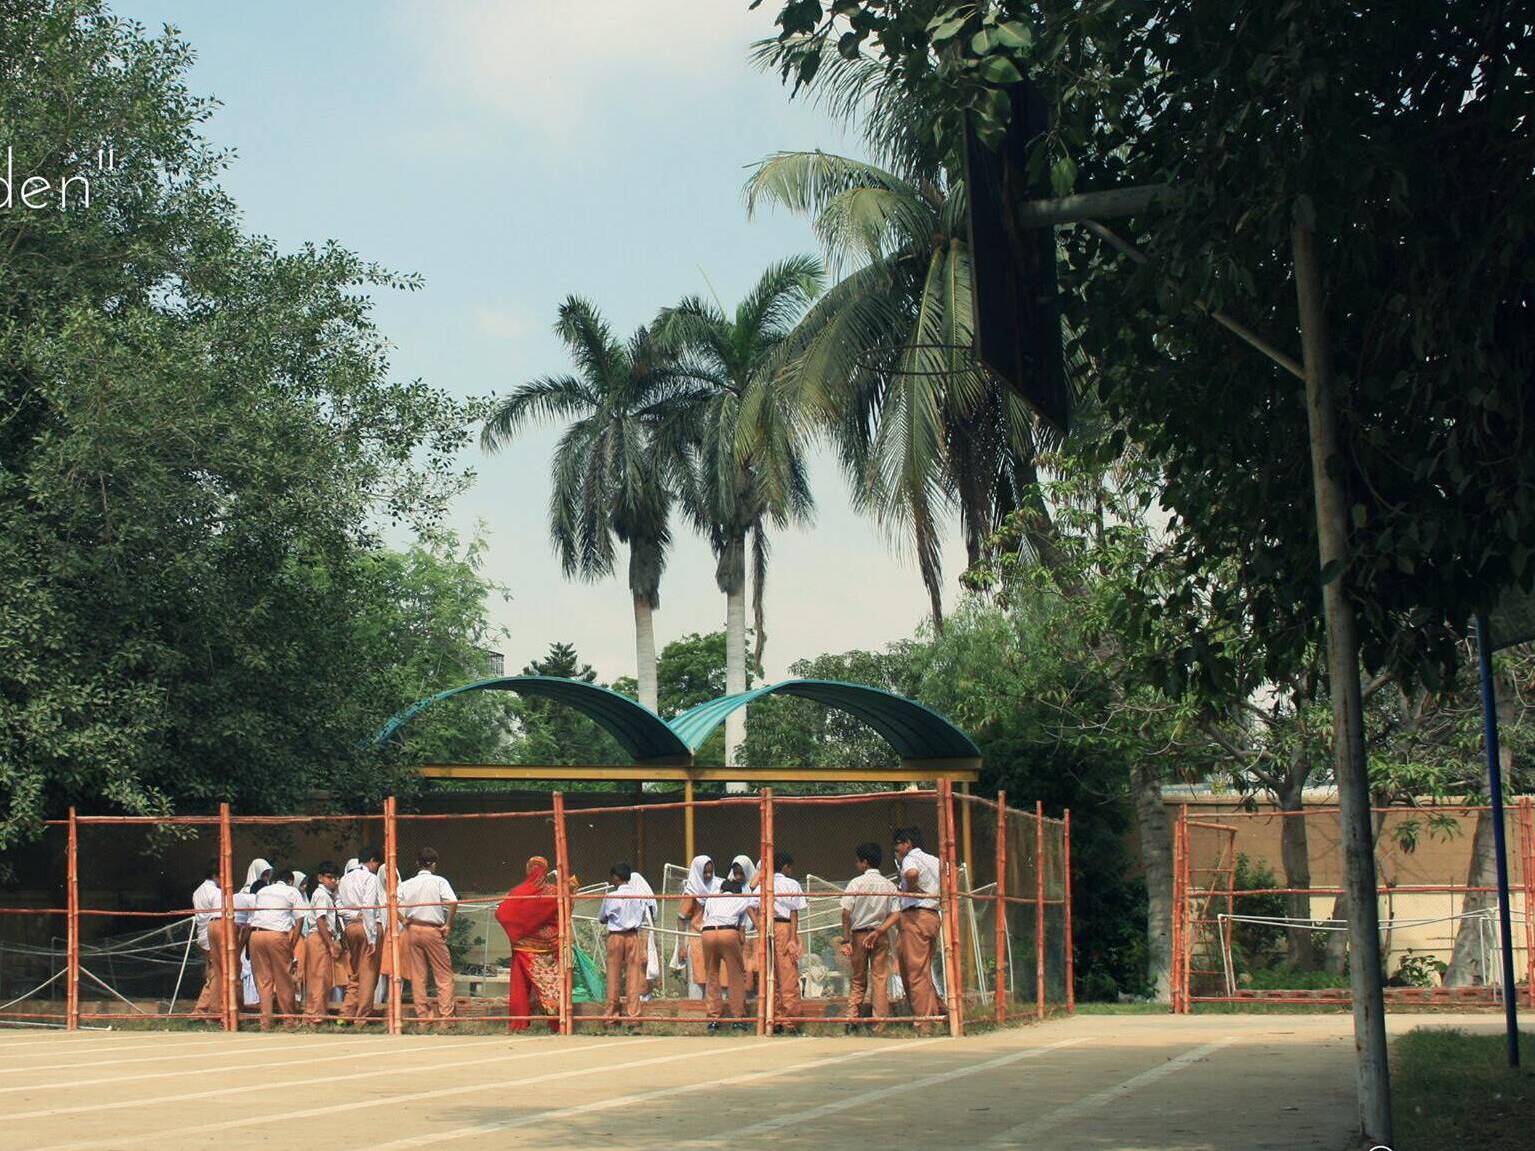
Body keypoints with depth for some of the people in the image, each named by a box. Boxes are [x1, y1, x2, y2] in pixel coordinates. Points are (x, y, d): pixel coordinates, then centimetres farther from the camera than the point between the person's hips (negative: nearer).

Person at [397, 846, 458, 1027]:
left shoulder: (407, 884, 7)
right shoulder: (439, 881, -3)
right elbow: (453, 902, -18)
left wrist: (403, 921, 2)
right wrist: (448, 925, -8)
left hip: (413, 929, 4)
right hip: (433, 930, -4)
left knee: (417, 976, 8)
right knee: (444, 975, 4)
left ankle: (423, 1016, 9)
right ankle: (446, 1016, -2)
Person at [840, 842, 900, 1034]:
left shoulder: (856, 883, -4)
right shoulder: (889, 885, 5)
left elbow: (846, 913, -9)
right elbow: (895, 914, -5)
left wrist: (846, 940, -7)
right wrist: (879, 931, -8)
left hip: (858, 934, -1)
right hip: (881, 936, 2)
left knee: (857, 980, 9)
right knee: (880, 980, 3)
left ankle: (852, 1020, -2)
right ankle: (880, 1027, -1)